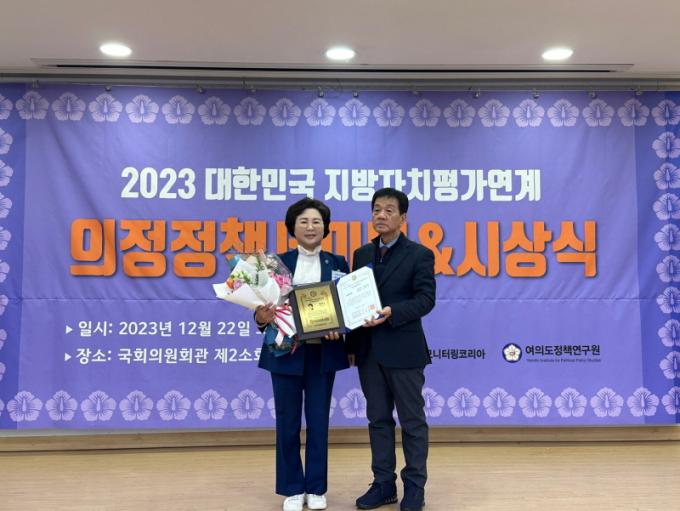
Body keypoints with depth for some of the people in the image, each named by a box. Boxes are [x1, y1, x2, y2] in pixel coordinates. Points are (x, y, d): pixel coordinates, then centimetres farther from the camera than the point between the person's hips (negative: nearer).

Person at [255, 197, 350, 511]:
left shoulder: (337, 264, 5)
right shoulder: (278, 262, 2)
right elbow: (266, 306, 1)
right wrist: (262, 318, -21)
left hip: (323, 352, 1)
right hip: (285, 351, 0)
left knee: (318, 421, 8)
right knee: (288, 422, 7)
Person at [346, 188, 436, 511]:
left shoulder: (419, 254, -3)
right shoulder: (361, 254, 12)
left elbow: (426, 299, -11)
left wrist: (392, 312, -27)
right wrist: (351, 344, 8)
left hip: (403, 350, -5)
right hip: (368, 350, 5)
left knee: (412, 420, 5)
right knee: (378, 419, 12)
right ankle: (383, 484, 23)